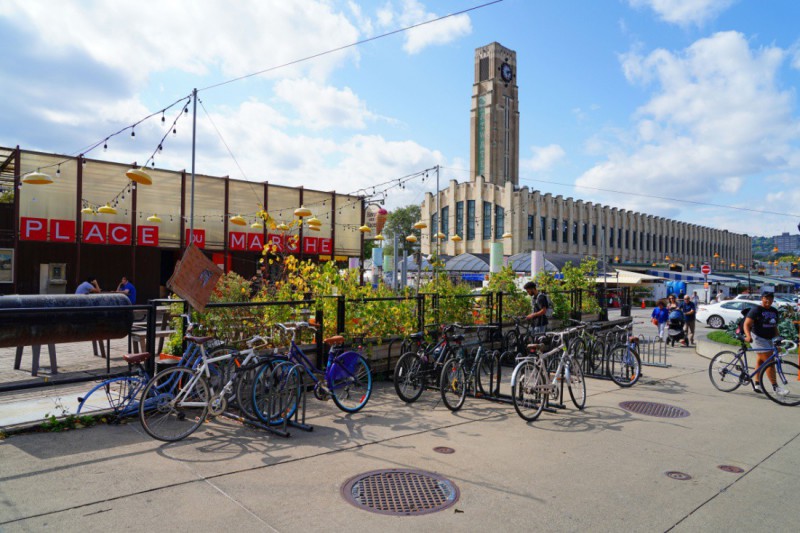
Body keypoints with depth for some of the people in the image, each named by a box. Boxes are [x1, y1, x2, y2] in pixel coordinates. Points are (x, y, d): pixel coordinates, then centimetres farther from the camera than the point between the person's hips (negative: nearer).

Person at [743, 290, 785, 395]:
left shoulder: (774, 311, 11)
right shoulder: (756, 310, -11)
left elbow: (775, 327, 19)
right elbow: (747, 324, -17)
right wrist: (748, 336, -32)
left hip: (768, 339, 7)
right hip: (757, 338, -7)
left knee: (760, 361, 12)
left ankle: (757, 384, 19)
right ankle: (775, 386, -6)